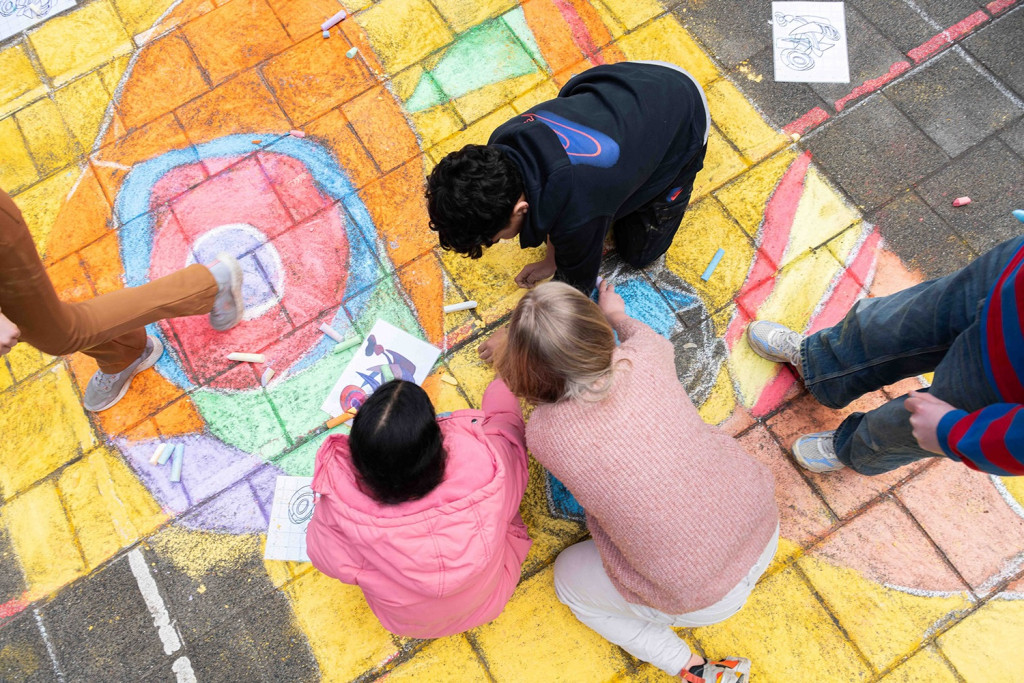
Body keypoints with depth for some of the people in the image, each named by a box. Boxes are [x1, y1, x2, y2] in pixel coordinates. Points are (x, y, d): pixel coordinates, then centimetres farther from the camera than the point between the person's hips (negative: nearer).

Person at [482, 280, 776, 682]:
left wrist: (508, 352, 19)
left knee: (568, 578, 23)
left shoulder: (542, 435, -22)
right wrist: (618, 315, 32)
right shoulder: (645, 358, -16)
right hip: (766, 528, 4)